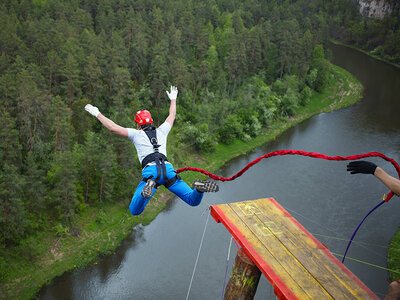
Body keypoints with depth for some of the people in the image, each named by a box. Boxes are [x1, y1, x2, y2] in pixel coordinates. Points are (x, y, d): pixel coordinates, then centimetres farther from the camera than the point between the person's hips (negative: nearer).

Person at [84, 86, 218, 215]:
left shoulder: (136, 134, 18)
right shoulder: (161, 131, 26)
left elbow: (113, 127, 17)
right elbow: (172, 116, 44)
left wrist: (97, 114, 30)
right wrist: (173, 99, 59)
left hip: (150, 171, -3)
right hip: (168, 169, 3)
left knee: (135, 211, -6)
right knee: (193, 201, 8)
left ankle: (149, 186, -35)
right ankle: (199, 187, -29)